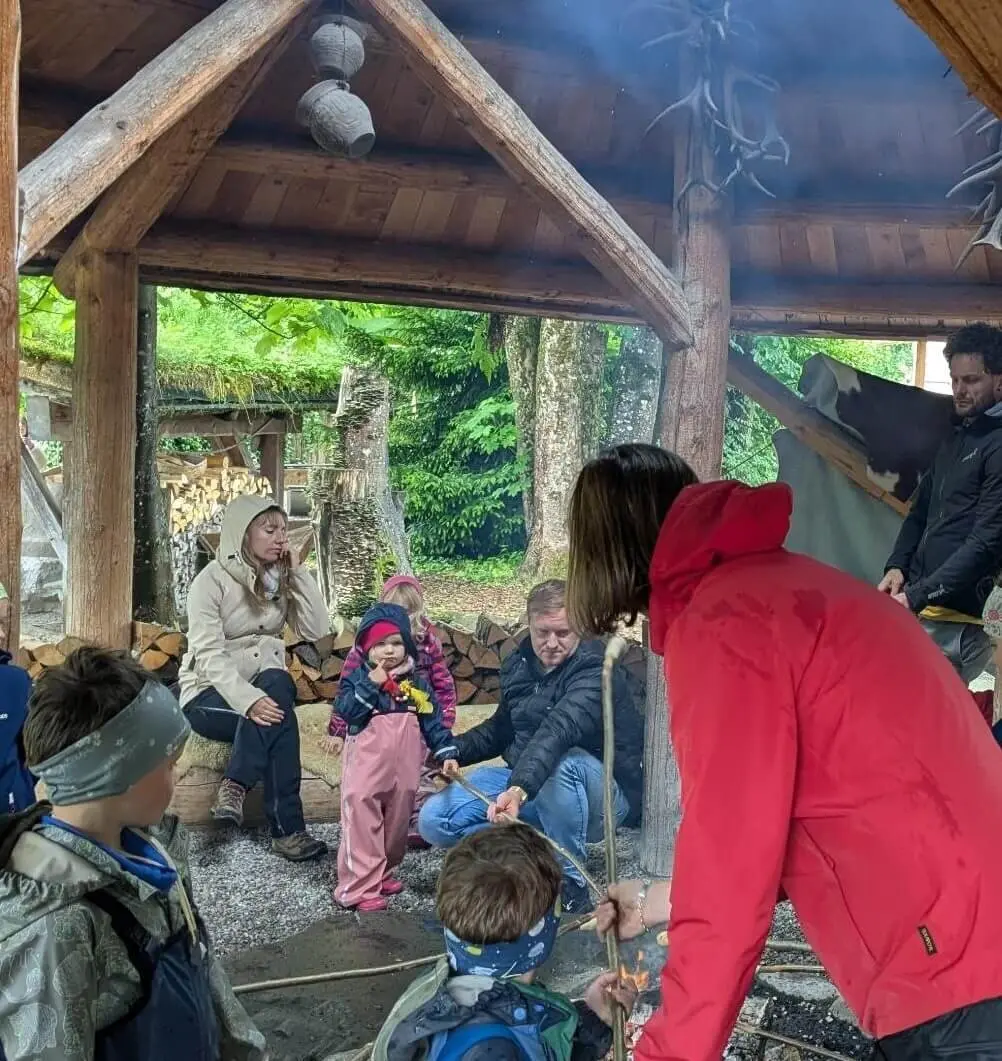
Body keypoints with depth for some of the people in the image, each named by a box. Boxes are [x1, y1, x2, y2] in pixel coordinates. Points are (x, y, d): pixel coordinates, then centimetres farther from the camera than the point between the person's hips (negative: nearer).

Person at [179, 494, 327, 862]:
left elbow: (316, 630, -4)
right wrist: (249, 700, -35)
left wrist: (298, 573, -7)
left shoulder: (282, 578, 8)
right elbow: (209, 655, -20)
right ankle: (286, 830, -31)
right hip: (211, 693, -4)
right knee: (277, 716, -33)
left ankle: (235, 786, -27)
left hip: (266, 684, 5)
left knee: (277, 683, -32)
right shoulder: (212, 580, -9)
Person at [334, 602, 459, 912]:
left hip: (404, 763, 4)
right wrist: (372, 683, -19)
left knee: (398, 815, 13)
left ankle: (382, 872, 31)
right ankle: (359, 886, -4)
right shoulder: (356, 679, 0)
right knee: (361, 814, -9)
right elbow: (346, 711, -16)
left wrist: (446, 754, -5)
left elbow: (433, 721, 5)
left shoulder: (417, 683, 7)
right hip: (366, 761, -4)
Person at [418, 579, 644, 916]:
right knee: (434, 819, -7)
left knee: (562, 763, -42)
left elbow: (558, 730, -40)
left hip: (607, 790, -6)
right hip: (523, 782, 7)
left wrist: (519, 790, -56)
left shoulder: (596, 671, -21)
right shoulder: (520, 665, 3)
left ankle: (571, 891, -21)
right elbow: (500, 729, 19)